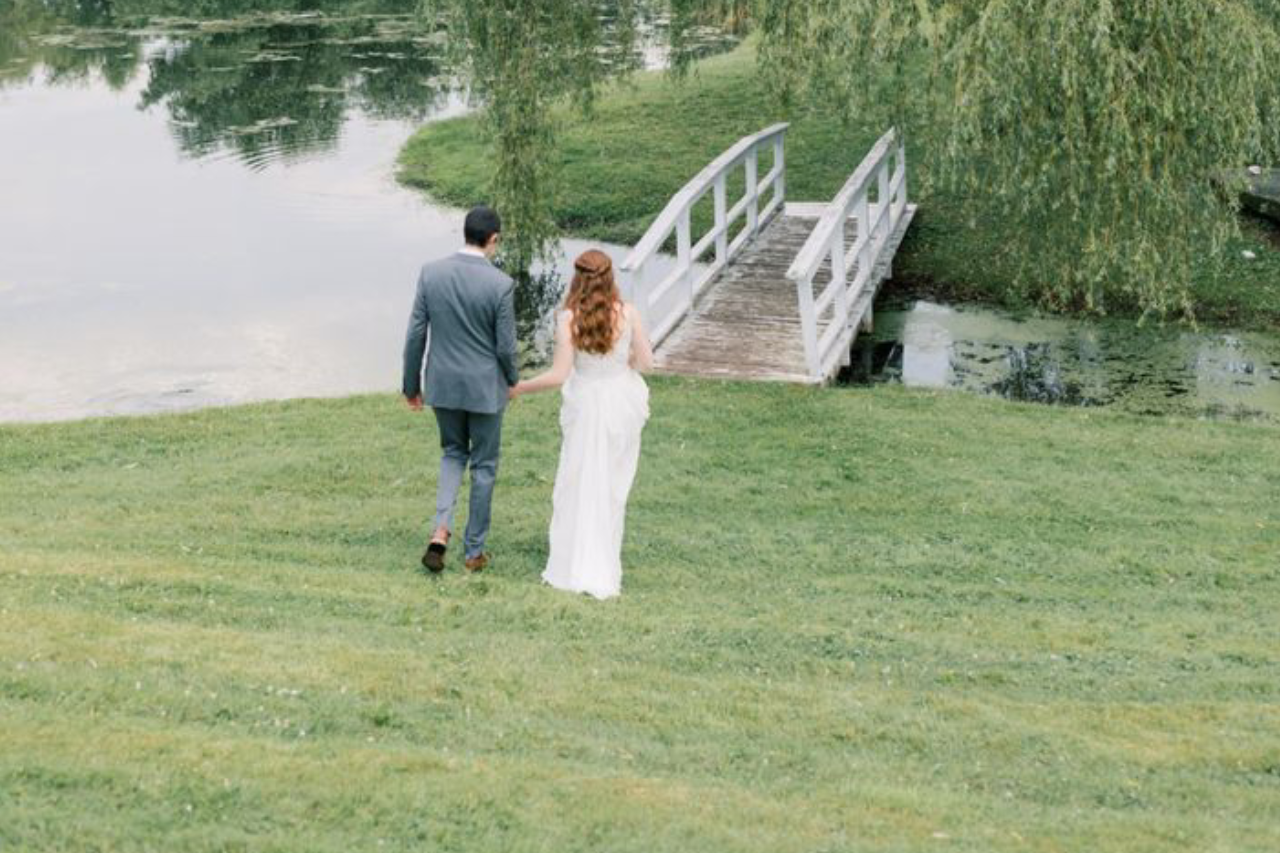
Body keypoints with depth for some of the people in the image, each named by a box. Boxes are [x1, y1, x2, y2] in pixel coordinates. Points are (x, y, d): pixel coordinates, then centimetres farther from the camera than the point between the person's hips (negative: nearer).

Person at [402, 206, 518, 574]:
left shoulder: (431, 273, -8)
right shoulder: (501, 284, -18)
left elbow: (416, 335, -4)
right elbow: (505, 347, -12)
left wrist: (411, 386, 8)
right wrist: (512, 380, 9)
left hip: (442, 385, 3)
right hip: (485, 387, -3)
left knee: (453, 452, 24)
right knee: (484, 465, 14)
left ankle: (441, 530, 4)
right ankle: (474, 551, 22)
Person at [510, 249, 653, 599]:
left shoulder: (568, 319, -16)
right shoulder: (627, 313, -11)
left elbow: (559, 375, -16)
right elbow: (646, 361, -3)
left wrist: (521, 388, -2)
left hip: (586, 405, -2)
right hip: (622, 402, 2)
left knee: (580, 485, 11)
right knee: (612, 485, 15)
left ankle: (577, 567, 12)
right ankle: (603, 569, 21)